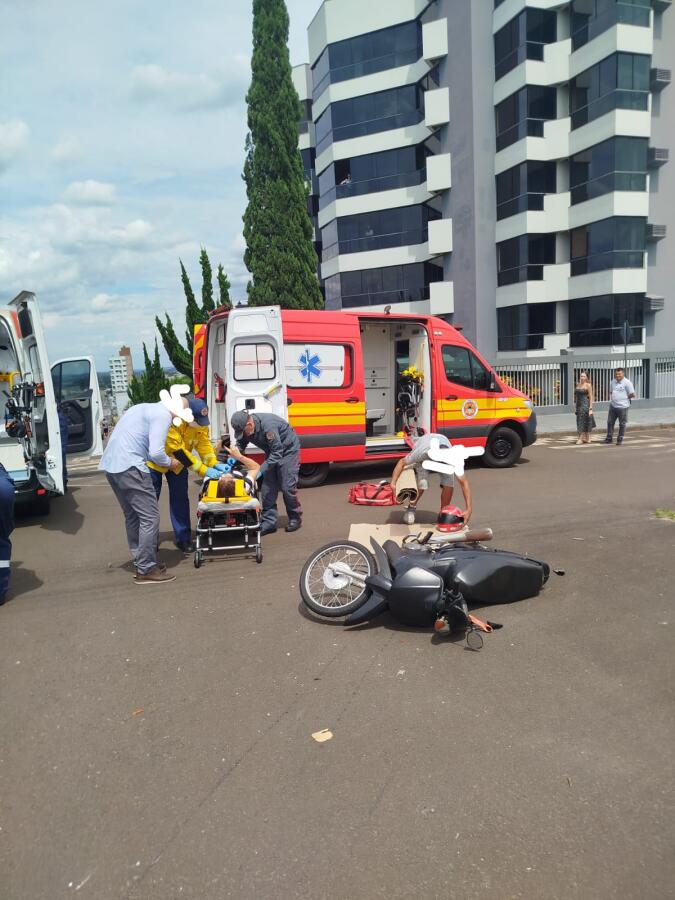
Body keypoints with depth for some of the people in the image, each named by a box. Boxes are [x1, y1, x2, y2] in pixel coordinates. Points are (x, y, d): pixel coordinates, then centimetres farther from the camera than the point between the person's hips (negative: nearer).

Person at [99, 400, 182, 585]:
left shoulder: (145, 408, 23)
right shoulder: (163, 414, -6)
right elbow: (156, 452, -15)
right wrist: (170, 463, 4)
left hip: (111, 464, 10)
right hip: (129, 466, -10)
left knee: (133, 517, 17)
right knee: (150, 517, -3)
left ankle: (141, 563, 23)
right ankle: (146, 570, 1)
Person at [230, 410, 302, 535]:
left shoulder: (268, 425, -37)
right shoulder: (244, 427, -14)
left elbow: (277, 453, -33)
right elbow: (240, 444, 0)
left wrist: (261, 470, -34)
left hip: (288, 450, -7)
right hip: (272, 452, 7)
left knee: (287, 487, -7)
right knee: (267, 487, 0)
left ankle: (295, 519, 13)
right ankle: (269, 522, 6)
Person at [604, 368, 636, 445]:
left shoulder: (627, 383, -10)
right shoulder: (613, 381, 10)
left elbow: (633, 395, -10)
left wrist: (624, 397, -3)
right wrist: (611, 398, 9)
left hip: (622, 407, -6)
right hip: (612, 406, 6)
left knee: (622, 424, 5)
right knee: (610, 422, 8)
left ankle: (620, 439, 13)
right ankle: (609, 438, 17)